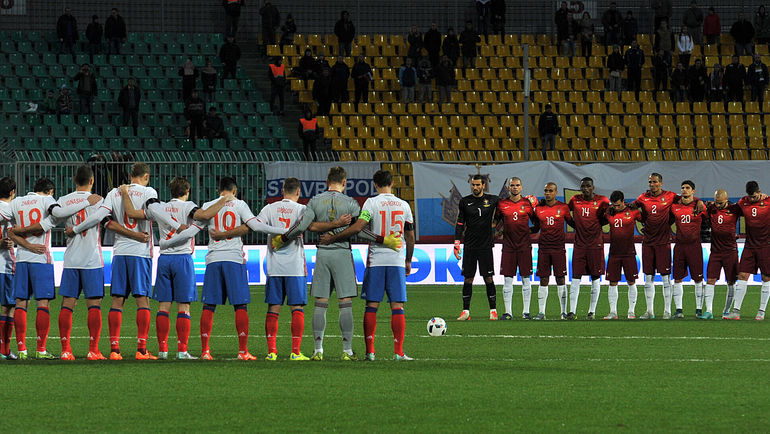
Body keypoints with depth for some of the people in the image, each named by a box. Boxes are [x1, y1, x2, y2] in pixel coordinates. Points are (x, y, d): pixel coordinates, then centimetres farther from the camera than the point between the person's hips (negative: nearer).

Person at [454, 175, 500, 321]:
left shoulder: (492, 200, 2)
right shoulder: (465, 202, 5)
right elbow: (460, 223, 8)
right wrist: (457, 242, 1)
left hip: (486, 246, -1)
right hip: (469, 246, 1)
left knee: (488, 279, -2)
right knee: (468, 279, 2)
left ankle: (493, 310, 5)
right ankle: (466, 311, 7)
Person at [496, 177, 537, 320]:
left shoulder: (528, 203, 4)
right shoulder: (502, 204, 5)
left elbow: (537, 223, 10)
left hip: (524, 245, -1)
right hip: (508, 246, 1)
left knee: (526, 279, 1)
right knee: (508, 279, -1)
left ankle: (526, 311, 6)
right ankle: (508, 312, 3)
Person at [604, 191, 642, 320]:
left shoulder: (632, 212, -4)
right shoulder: (609, 213, 4)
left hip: (629, 253, -2)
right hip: (614, 253, 2)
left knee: (631, 282, 2)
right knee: (613, 283, 2)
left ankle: (631, 311, 9)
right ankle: (613, 312, 6)